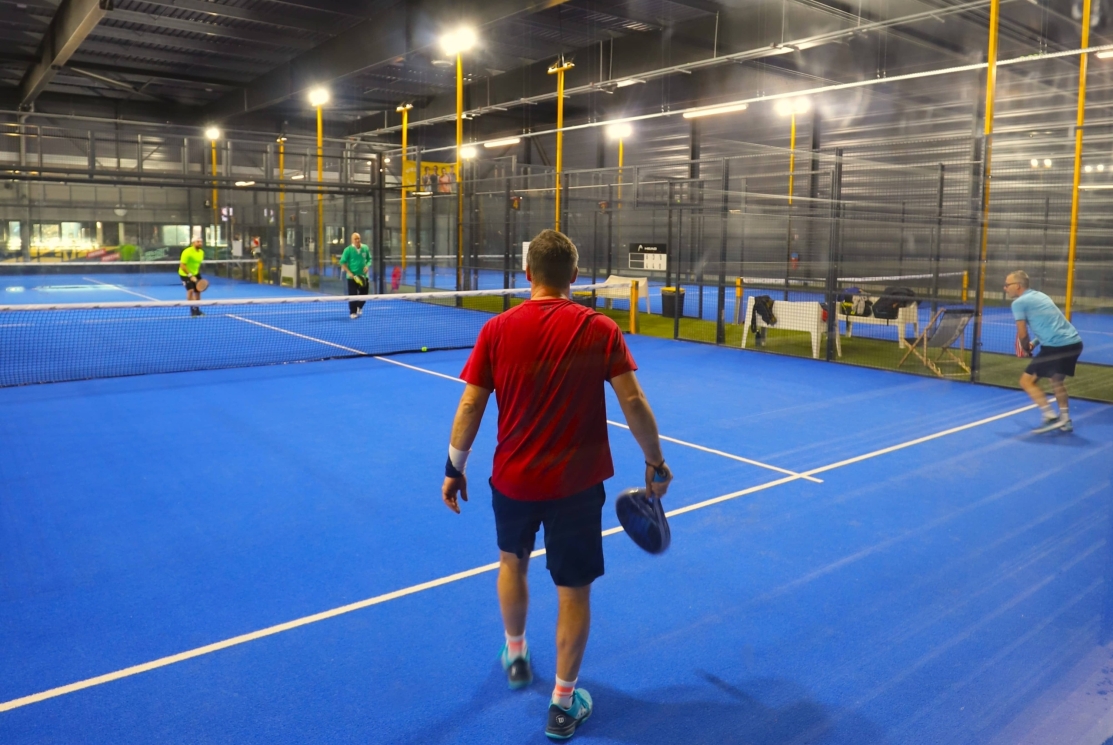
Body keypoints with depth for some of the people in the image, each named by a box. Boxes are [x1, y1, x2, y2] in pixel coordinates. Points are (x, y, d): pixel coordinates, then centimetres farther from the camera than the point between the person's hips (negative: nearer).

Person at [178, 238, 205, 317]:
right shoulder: (187, 252, -25)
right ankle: (192, 309, -15)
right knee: (190, 290, -21)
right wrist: (190, 276, -32)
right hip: (185, 274, -8)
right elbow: (182, 266, -28)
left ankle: (197, 309, 25)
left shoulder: (201, 252, -1)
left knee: (198, 291, 11)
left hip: (195, 274, 8)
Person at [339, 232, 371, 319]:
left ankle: (359, 307, 36)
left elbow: (369, 259, 14)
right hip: (352, 276, -4)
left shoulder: (365, 248, 3)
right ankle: (353, 312, 9)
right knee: (353, 295, -3)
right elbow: (342, 262, -6)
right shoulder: (348, 250, -8)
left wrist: (367, 266, -7)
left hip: (363, 276, 4)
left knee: (364, 294, 10)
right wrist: (349, 272, -16)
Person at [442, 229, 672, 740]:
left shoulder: (498, 329, -7)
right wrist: (655, 462, 2)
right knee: (573, 589, 11)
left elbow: (470, 407, -6)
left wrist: (454, 468, 6)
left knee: (512, 560, 28)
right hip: (576, 482, -2)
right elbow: (633, 402, -10)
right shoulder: (600, 330, -9)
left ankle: (516, 656, 47)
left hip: (512, 478, 2)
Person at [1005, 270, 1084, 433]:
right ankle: (1065, 420, 27)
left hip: (1057, 346, -9)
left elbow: (1023, 334, -5)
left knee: (1027, 381, 2)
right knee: (1057, 380, 27)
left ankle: (1051, 417, -5)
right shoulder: (1039, 295, 21)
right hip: (1074, 342, 9)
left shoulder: (1019, 303, -4)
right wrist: (1034, 343, 21)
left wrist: (1026, 349, 14)